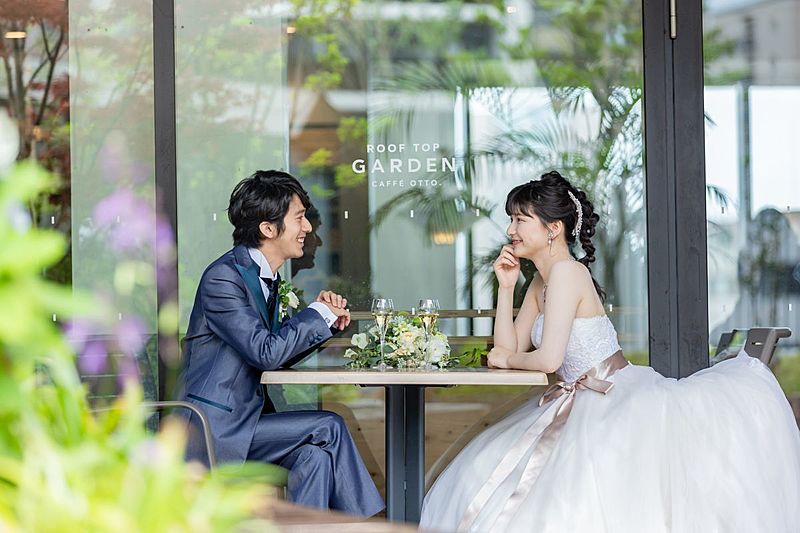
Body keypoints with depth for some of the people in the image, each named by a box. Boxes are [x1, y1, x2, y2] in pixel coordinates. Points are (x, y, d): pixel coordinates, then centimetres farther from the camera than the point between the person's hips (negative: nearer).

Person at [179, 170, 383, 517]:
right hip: (214, 429, -8)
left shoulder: (265, 277, 14)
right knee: (328, 428, -13)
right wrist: (318, 314, -8)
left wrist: (325, 319, 2)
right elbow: (265, 352, -21)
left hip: (243, 418, 8)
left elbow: (280, 354, 17)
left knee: (314, 453, -17)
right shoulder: (223, 277, -15)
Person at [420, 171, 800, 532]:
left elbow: (548, 358, -19)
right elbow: (510, 348, 16)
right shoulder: (541, 281, 15)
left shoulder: (566, 272, -13)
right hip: (584, 405, 10)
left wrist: (507, 360, 1)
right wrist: (506, 286, 8)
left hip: (619, 394, -10)